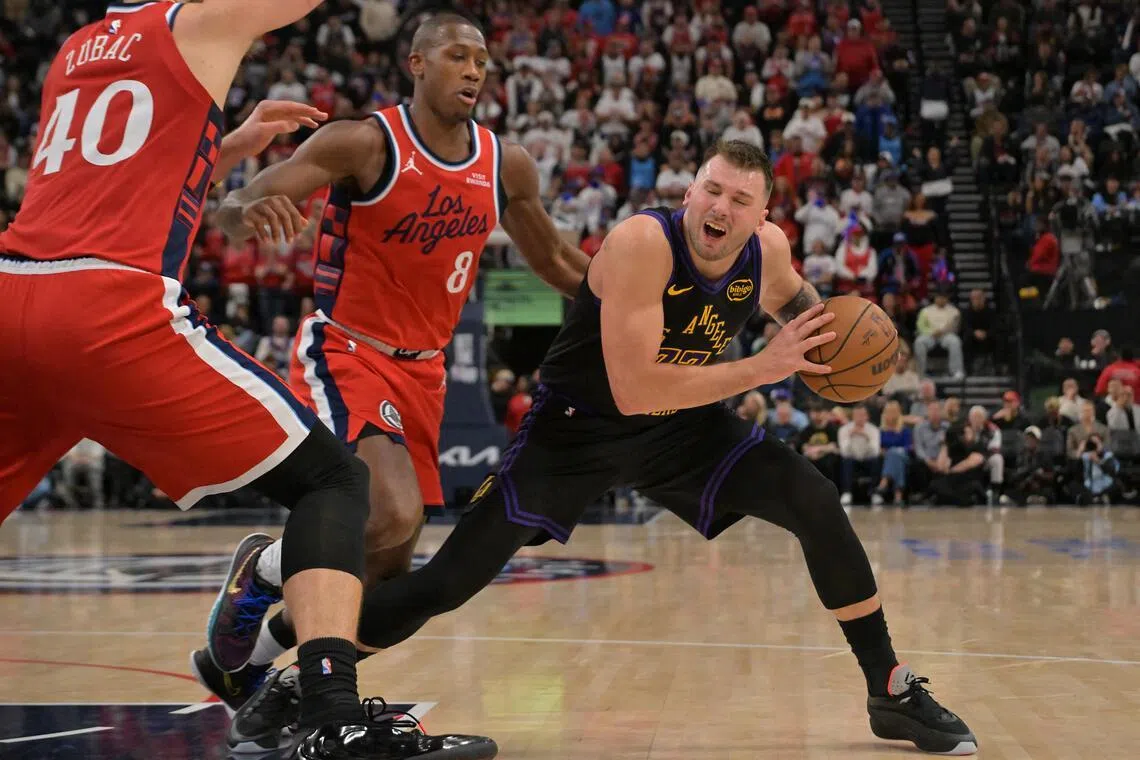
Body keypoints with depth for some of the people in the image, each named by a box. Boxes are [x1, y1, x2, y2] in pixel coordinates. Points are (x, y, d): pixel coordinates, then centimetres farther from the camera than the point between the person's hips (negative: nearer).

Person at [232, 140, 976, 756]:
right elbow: (633, 390, -37)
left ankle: (894, 691, 4)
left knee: (817, 503, -11)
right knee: (453, 579, -8)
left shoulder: (767, 248, -11)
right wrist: (765, 367, -35)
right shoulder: (643, 242, -31)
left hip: (684, 423, 5)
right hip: (579, 423, -5)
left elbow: (789, 292, 17)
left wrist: (828, 331, -6)